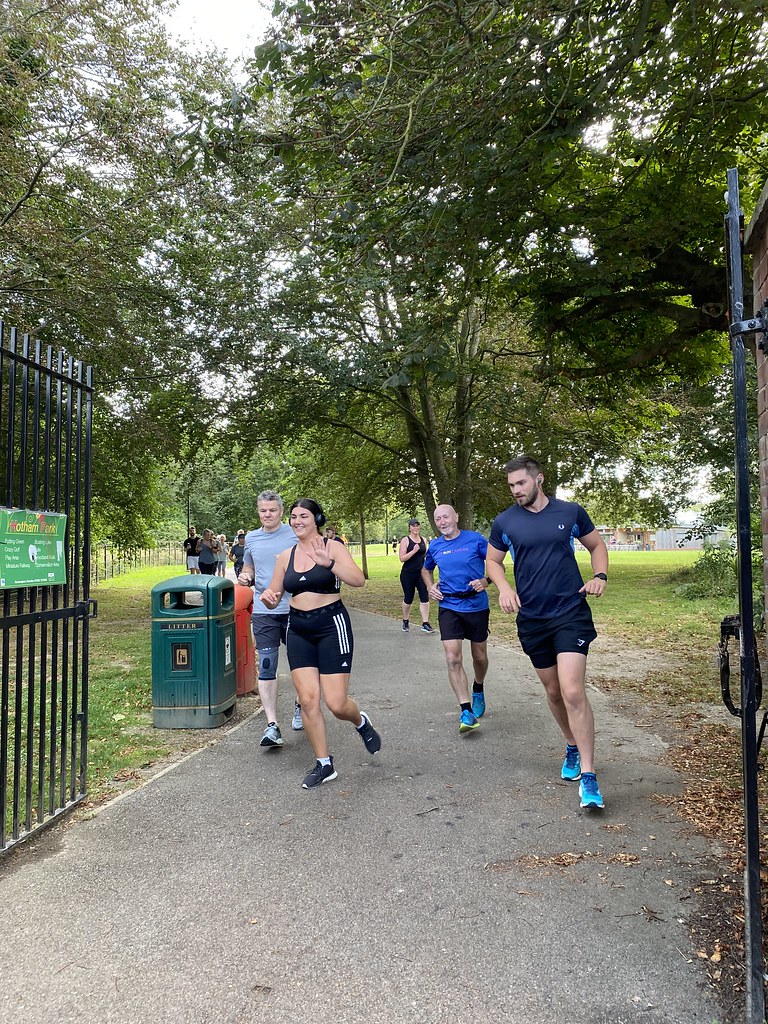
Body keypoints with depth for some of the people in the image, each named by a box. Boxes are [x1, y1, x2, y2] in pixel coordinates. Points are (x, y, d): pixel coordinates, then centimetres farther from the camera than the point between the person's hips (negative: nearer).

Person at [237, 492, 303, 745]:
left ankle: (300, 705, 39)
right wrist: (245, 577, -1)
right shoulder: (251, 538, 8)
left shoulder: (296, 535, -3)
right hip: (263, 612, 2)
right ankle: (272, 726, -2)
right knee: (266, 667, -4)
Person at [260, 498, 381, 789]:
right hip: (298, 631, 5)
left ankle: (361, 722, 31)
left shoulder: (332, 546, -6)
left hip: (331, 626, -4)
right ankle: (324, 765, 15)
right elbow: (274, 598, 13)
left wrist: (329, 563, -33)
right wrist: (268, 597, -11)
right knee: (308, 700, -2)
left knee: (336, 703, -5)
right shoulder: (285, 557, 8)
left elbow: (359, 580, -19)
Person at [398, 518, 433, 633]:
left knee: (424, 597, -6)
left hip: (421, 573, 3)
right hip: (408, 574, -3)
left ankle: (425, 624, -2)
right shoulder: (405, 540, -5)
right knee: (408, 599, 6)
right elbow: (402, 558, -13)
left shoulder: (423, 540, 8)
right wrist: (414, 551, -22)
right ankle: (406, 622, 27)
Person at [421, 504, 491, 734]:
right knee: (453, 659, -12)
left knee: (480, 657, 13)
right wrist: (430, 586, 4)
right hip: (448, 607, 2)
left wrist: (486, 581, -19)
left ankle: (478, 689, 44)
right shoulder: (434, 547, 4)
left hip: (476, 605, -1)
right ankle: (466, 711, -7)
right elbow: (426, 569, 23)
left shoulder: (475, 539, -7)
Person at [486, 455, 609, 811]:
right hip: (531, 618, 3)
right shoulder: (505, 522, -1)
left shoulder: (570, 512, -2)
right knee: (553, 692, 14)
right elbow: (493, 560, 12)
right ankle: (572, 747, 39)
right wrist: (503, 587, -8)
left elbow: (597, 545, 12)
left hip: (571, 613, -2)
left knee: (573, 691, -15)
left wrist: (600, 576, -6)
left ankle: (588, 776, -5)